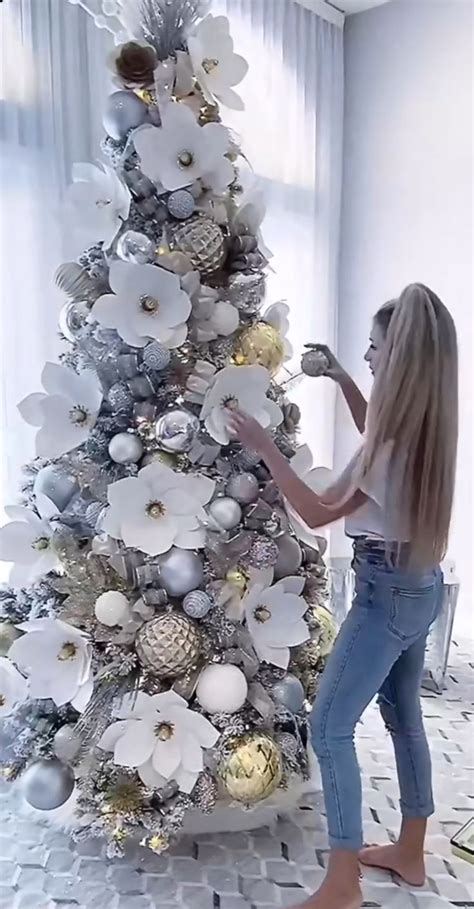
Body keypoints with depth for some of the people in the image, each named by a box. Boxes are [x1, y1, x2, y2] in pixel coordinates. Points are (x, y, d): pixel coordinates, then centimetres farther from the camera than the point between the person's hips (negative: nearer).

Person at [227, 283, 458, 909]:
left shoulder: (394, 441, -25)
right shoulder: (426, 425, 0)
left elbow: (318, 513, -18)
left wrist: (263, 447, -14)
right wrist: (340, 378, 17)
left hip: (387, 590, -9)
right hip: (422, 584, 9)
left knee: (330, 726, 0)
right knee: (404, 716, 20)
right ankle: (409, 853, 36)